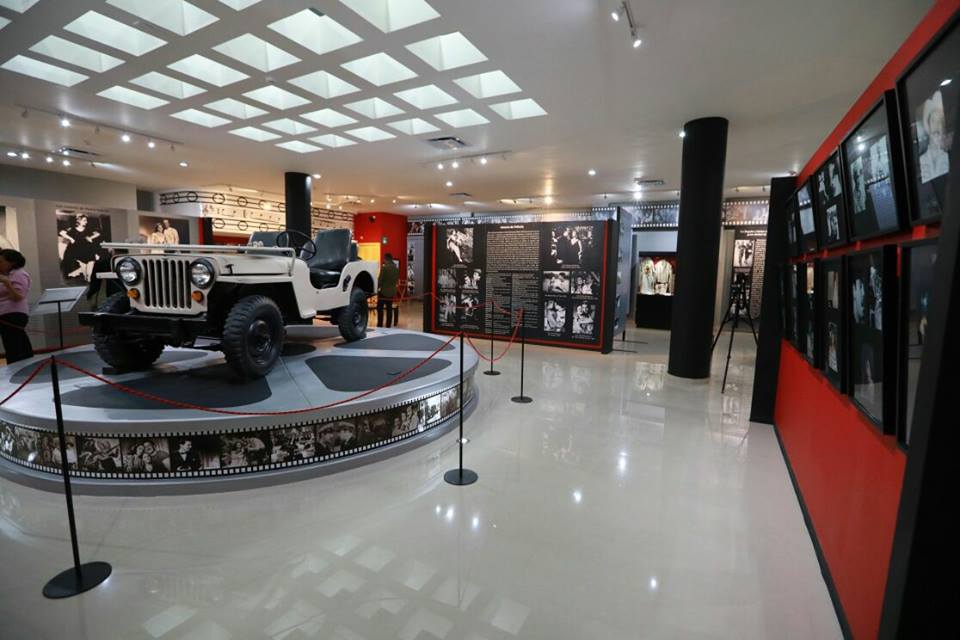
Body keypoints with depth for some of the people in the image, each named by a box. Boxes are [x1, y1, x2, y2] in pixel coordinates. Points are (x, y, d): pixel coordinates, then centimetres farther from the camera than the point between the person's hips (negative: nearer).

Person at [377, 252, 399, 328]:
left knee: (380, 308, 3)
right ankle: (388, 325, 11)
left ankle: (380, 325, 1)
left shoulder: (384, 267, -14)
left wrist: (378, 288, -1)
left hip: (383, 291, -6)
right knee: (389, 308, 9)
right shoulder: (396, 269, 4)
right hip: (392, 292, 6)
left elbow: (380, 279, -13)